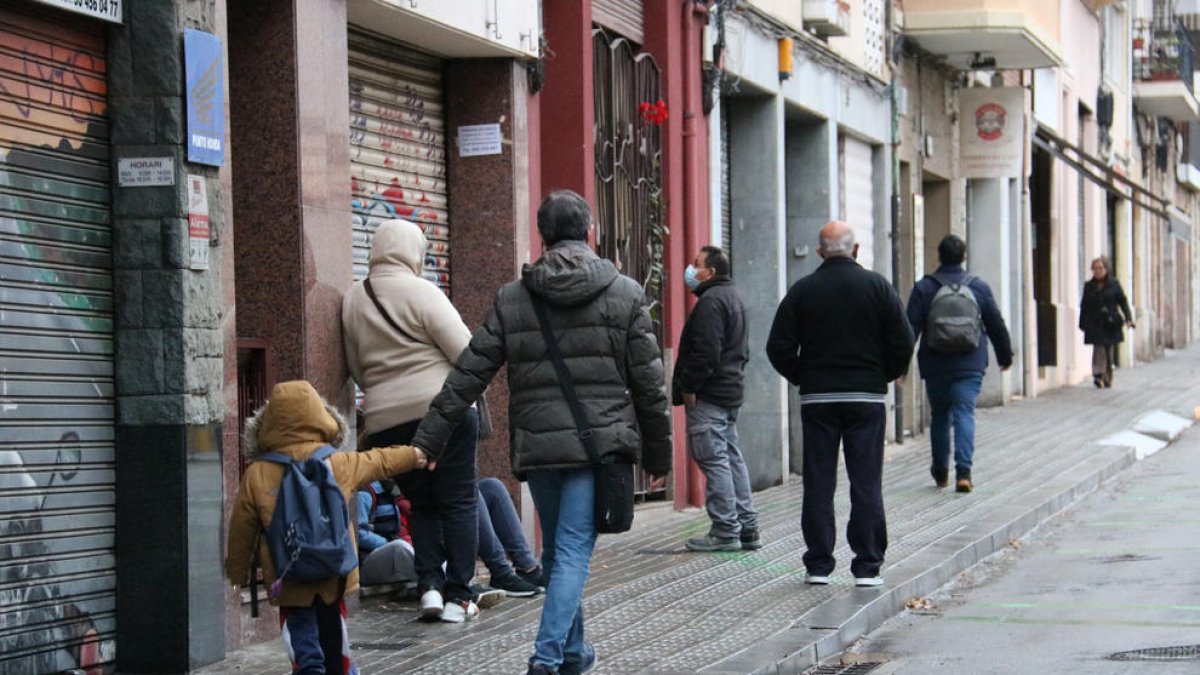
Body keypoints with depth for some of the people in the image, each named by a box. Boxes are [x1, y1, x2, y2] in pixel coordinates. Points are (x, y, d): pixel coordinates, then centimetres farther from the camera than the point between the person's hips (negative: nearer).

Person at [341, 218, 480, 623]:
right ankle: (458, 596, 0)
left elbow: (356, 369, 15)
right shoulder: (421, 293, -8)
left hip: (385, 421, 5)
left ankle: (429, 585, 2)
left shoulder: (352, 302, 10)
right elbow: (466, 353, -10)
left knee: (422, 504, 17)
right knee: (458, 502, 3)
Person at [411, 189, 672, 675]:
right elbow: (649, 383, 1)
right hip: (598, 443, -2)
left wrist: (428, 441, 5)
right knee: (574, 551, -4)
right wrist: (657, 453, 11)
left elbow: (467, 375, 1)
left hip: (537, 444, 2)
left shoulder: (511, 298, 3)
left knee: (556, 550, 18)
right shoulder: (625, 294, -1)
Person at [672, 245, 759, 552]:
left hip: (708, 395, -11)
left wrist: (688, 388, -16)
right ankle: (747, 528, 16)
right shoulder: (734, 298, 20)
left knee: (713, 459, -8)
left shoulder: (711, 301, -15)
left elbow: (706, 352, -23)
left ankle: (725, 531, -9)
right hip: (732, 391, 11)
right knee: (732, 458, 13)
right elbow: (743, 351, 25)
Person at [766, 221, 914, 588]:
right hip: (867, 398, -1)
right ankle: (867, 566, 0)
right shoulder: (877, 286, -1)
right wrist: (882, 376, 11)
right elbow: (902, 344, -4)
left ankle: (818, 565, 5)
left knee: (818, 483, 5)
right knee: (866, 483, 2)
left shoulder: (801, 290, 0)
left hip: (817, 397, 1)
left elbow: (779, 348, -3)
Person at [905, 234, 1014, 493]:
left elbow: (911, 327, -6)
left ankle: (940, 472, 25)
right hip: (970, 365, 0)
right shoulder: (979, 287, 3)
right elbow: (997, 325, 9)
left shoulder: (924, 288, -1)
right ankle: (963, 470, -19)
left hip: (935, 365, 0)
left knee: (939, 416, 14)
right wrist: (1005, 354, 23)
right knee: (964, 414, -4)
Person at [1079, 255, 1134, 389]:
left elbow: (1123, 302, 4)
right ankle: (1098, 376, -23)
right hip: (1095, 325, 0)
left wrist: (1128, 318, -7)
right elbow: (1084, 306, 11)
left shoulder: (1114, 284, 6)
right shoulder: (1089, 286, 9)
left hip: (1111, 324, 0)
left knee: (1110, 351, 6)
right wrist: (1082, 324, 8)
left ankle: (1107, 379, 16)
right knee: (1099, 349, -15)